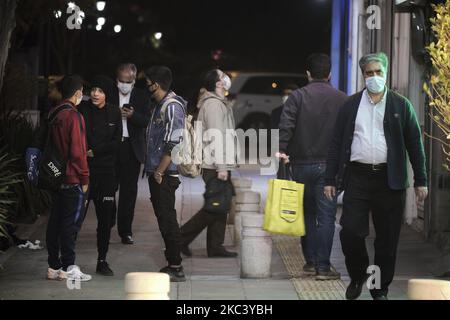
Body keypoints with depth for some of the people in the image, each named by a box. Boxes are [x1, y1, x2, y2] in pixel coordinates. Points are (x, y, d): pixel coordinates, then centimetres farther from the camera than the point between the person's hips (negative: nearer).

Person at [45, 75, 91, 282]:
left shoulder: (53, 115, 10)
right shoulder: (74, 116, -15)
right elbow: (77, 151, -17)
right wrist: (84, 178, -9)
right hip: (73, 179, -8)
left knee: (55, 222, 10)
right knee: (71, 223, -3)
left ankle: (54, 267, 14)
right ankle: (68, 268, 0)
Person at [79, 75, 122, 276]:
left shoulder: (114, 113, 6)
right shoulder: (82, 110, 0)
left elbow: (116, 142, 1)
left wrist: (95, 151, -8)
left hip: (106, 170, 2)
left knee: (105, 217, 4)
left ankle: (102, 261, 12)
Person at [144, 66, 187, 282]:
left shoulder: (172, 107, -14)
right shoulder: (160, 105, 17)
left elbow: (172, 143, -20)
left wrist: (160, 171, -19)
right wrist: (153, 171, 17)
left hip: (165, 174, -10)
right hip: (157, 173, 10)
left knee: (167, 219, -8)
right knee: (164, 218, 12)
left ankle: (176, 268, -5)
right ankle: (172, 265, 17)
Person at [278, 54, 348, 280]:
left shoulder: (297, 96, -3)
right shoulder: (342, 99, 0)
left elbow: (285, 125, -14)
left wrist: (281, 149, -14)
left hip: (301, 164, 1)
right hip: (329, 165, -1)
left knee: (307, 212, 15)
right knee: (326, 215, 0)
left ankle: (311, 260, 20)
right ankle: (323, 266, -5)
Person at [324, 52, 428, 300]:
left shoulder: (401, 106, 7)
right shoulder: (350, 106, 9)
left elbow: (414, 144, 8)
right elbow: (336, 144, 10)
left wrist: (421, 181, 4)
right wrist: (330, 179, 4)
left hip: (389, 180, 0)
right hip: (358, 176, 0)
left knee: (387, 240, 4)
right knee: (350, 232, -8)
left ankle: (381, 289, 17)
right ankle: (357, 276, 17)